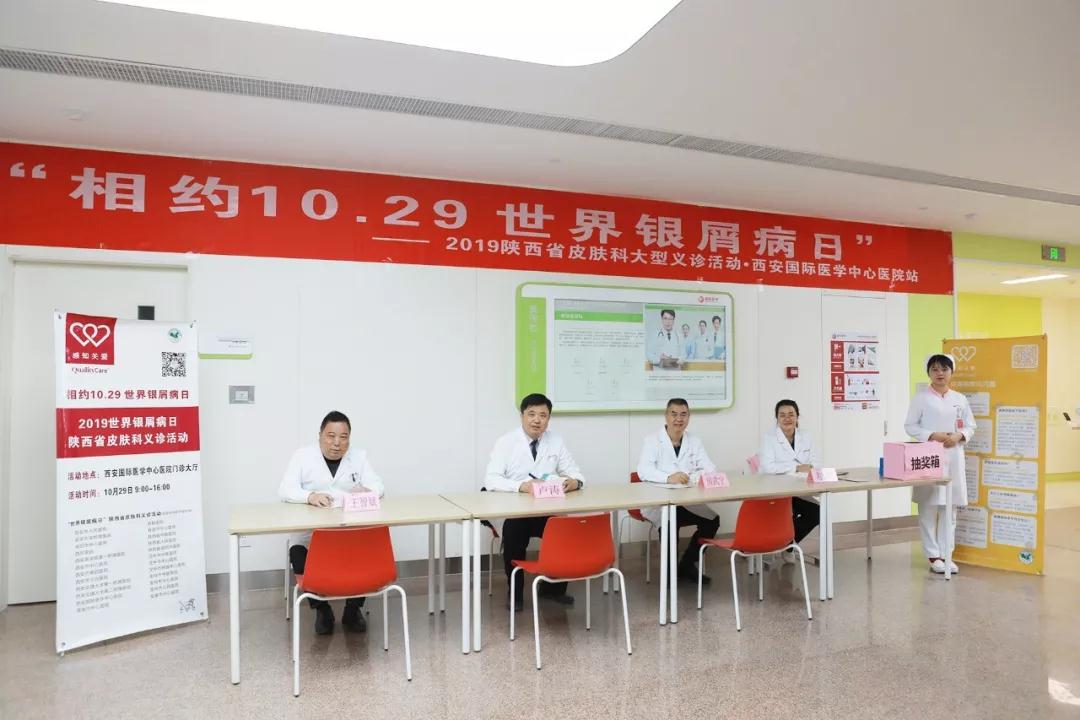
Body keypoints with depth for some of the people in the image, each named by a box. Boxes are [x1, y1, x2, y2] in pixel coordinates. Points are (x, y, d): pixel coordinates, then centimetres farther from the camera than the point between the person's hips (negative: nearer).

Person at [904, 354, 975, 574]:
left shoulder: (960, 399, 10)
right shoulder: (921, 398, -1)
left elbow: (970, 426, 12)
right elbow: (910, 426, -2)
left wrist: (958, 436, -9)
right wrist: (933, 436, -15)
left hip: (954, 458, 4)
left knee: (950, 509, 7)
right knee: (929, 508, -2)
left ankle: (946, 554, 16)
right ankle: (933, 555, 8)